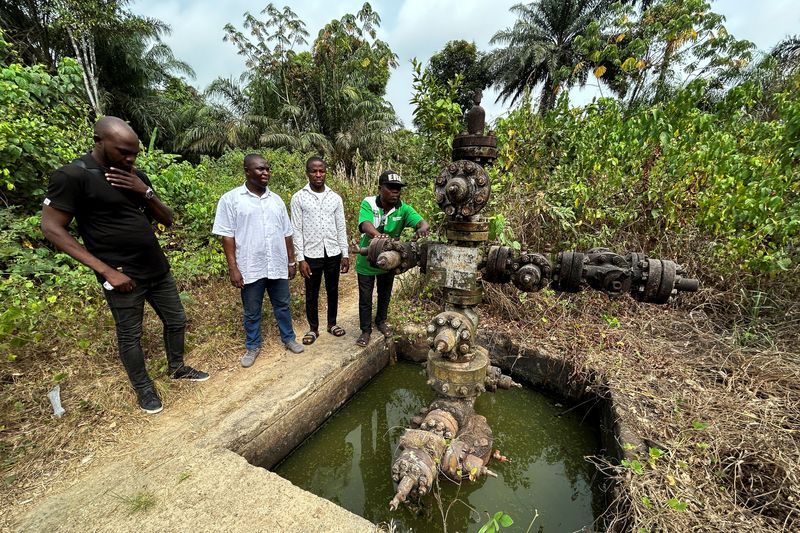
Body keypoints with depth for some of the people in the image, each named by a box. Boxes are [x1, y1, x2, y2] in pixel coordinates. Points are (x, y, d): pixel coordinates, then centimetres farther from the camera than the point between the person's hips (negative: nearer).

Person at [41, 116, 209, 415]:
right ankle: (144, 388, 29)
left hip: (158, 270, 6)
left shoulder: (137, 177, 6)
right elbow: (52, 228, -12)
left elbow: (167, 220, 8)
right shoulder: (73, 175, -12)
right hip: (123, 277, -6)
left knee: (176, 322, 16)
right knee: (130, 337, 10)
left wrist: (146, 192, -12)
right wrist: (106, 270, -18)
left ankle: (177, 368, 38)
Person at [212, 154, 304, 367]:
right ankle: (252, 346, 31)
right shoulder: (231, 199, -5)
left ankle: (289, 338, 34)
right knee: (251, 312, 12)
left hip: (278, 266, 3)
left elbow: (286, 234, 10)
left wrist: (291, 261, 9)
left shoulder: (276, 200, 8)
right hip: (250, 268, -3)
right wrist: (233, 268, -12)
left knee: (283, 305, 16)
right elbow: (227, 236, -7)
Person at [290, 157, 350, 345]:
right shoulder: (298, 198, -4)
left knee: (332, 291, 14)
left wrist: (345, 254, 2)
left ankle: (332, 323, 32)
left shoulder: (335, 198, 3)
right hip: (311, 254, -2)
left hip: (333, 253, 2)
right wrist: (300, 258, -10)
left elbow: (341, 228, 6)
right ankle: (313, 328, 26)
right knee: (312, 294, 10)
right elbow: (296, 230, -5)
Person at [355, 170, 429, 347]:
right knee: (365, 298, 10)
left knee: (385, 295, 22)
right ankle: (366, 330, 31)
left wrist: (421, 230, -53)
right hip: (367, 260, -2)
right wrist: (378, 235, -60)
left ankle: (381, 322, 48)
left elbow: (423, 222, -27)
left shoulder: (403, 209, -14)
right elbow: (365, 225, -37)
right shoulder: (368, 203, -19)